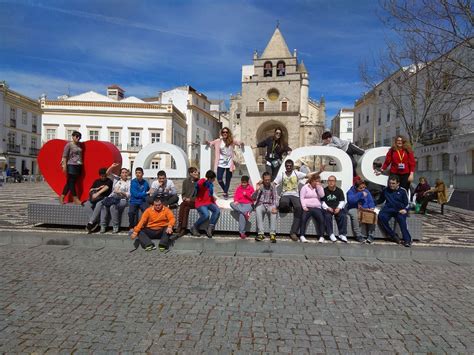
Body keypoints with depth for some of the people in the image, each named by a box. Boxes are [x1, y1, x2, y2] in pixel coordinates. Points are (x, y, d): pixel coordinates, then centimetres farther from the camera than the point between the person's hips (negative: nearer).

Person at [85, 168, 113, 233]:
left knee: (99, 203, -36)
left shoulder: (109, 181, 4)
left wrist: (97, 193, -32)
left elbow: (105, 188, -16)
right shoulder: (96, 181, 21)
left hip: (105, 198, -4)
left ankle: (90, 222, -38)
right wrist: (98, 188, -3)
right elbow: (90, 190, 16)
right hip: (96, 198, 5)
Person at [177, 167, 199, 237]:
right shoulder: (185, 181, 12)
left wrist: (190, 199, -13)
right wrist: (184, 197, -6)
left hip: (195, 202, -2)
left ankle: (180, 225, -28)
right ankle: (183, 229, -36)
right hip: (187, 202, 3)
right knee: (186, 208, -33)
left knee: (183, 205, -30)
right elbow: (183, 193, 17)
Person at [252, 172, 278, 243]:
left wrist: (274, 207, -22)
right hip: (261, 204, 0)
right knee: (258, 210, -35)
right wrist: (257, 190, -25)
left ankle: (273, 234, -33)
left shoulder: (273, 187, 6)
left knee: (274, 212, -33)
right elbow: (253, 198, -5)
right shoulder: (260, 186, 2)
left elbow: (275, 198, -2)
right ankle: (261, 233, -34)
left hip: (270, 205, 1)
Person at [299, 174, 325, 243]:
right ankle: (302, 236, -30)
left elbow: (322, 195, 1)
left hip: (316, 208, 3)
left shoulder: (319, 187, 20)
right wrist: (304, 207, -14)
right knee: (303, 218, -29)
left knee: (321, 219, -24)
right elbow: (301, 198, -1)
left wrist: (319, 186, -2)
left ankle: (321, 237, -18)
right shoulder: (305, 187, 10)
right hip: (307, 207, -2)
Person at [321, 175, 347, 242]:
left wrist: (339, 208, -10)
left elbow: (342, 201, 9)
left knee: (343, 216, -28)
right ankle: (331, 234, -28)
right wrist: (327, 208, -15)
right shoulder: (324, 190, 7)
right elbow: (322, 201, 2)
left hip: (337, 208, 2)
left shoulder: (339, 191, 14)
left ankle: (342, 234, -21)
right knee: (327, 216, -34)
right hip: (327, 209, -2)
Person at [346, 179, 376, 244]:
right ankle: (359, 236, -28)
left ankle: (370, 235, -17)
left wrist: (371, 207, -15)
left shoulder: (366, 191, 10)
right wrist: (361, 194, -25)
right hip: (353, 209, -4)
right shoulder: (351, 191, -5)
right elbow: (351, 200, -25)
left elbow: (370, 201, 7)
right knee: (355, 215, -37)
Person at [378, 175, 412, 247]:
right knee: (381, 216, -30)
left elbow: (407, 204, 8)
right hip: (388, 209, 2)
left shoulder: (402, 191, 6)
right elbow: (381, 200, 25)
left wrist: (405, 209, -14)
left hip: (399, 210, -2)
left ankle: (407, 240, -27)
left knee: (401, 218, -34)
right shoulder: (385, 190, 13)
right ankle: (393, 235, -18)